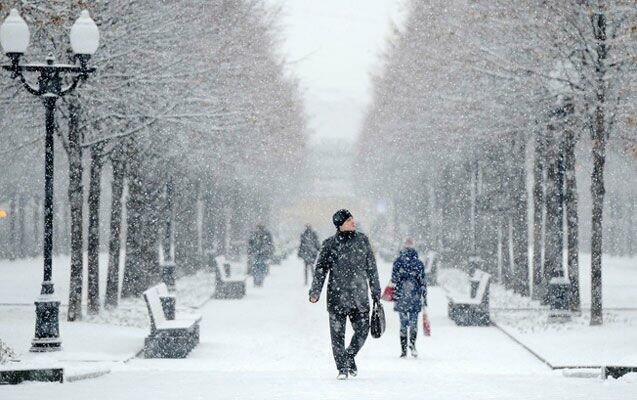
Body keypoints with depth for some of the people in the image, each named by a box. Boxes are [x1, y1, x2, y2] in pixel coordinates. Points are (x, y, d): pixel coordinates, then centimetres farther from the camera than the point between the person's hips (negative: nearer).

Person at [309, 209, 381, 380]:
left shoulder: (363, 240, 7)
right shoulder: (330, 244, -1)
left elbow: (371, 267, 15)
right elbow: (320, 269, 0)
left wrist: (376, 291, 17)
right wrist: (315, 292, -10)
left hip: (360, 296, 2)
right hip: (337, 296, -2)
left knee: (362, 331, 2)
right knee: (338, 333, -1)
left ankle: (350, 357, 28)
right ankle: (342, 367, 11)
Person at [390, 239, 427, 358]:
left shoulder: (398, 262, 1)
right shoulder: (419, 264, 1)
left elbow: (394, 281, -2)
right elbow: (423, 283, 2)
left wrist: (394, 297, 3)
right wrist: (424, 299, 8)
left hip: (401, 298, 1)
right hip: (415, 298, -1)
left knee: (403, 324, 7)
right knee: (414, 322, 5)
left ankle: (403, 350, 5)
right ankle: (412, 344, -14)